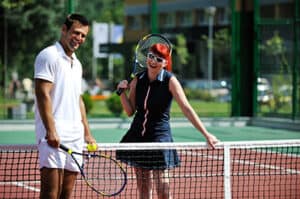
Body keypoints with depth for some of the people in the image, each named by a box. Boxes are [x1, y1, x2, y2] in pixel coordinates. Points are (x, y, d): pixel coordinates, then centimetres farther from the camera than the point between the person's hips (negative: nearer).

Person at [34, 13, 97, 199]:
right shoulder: (49, 56, -5)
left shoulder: (77, 64, 21)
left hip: (75, 137, 8)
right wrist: (51, 131, -21)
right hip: (54, 136, -8)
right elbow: (43, 95, -14)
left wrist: (87, 133, 20)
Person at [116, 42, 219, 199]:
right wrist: (122, 91, -8)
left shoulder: (170, 81, -10)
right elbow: (130, 111, 8)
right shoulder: (138, 80, 3)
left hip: (160, 135, -4)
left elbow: (186, 109, -16)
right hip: (138, 135, 4)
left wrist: (206, 134, -22)